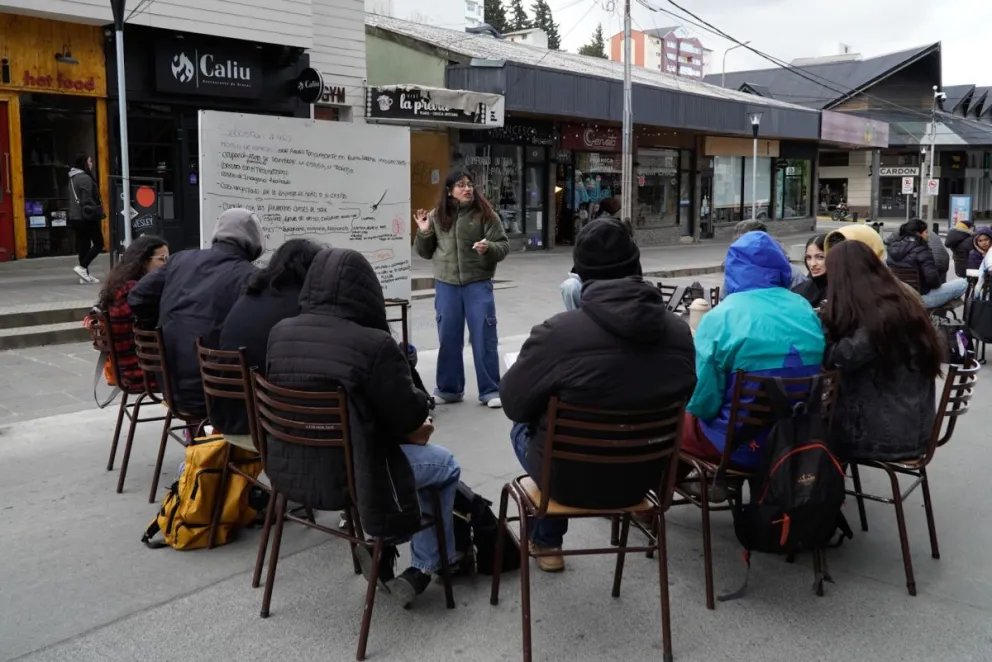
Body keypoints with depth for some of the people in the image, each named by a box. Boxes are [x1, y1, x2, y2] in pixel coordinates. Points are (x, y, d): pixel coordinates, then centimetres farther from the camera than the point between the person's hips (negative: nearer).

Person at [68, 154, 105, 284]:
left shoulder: (73, 178, 17)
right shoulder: (85, 178, -14)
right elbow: (87, 200, -20)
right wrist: (96, 214, -18)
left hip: (76, 217, 9)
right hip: (87, 217, -9)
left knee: (83, 245, 10)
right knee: (98, 243, -1)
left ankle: (84, 275, 10)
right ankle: (82, 267, -10)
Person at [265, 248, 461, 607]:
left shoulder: (279, 333, -4)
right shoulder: (375, 344, -23)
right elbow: (411, 418, -15)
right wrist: (419, 414, 10)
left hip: (288, 468, 7)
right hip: (347, 475, -6)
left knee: (400, 443, 31)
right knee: (446, 465, 20)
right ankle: (423, 570, 27)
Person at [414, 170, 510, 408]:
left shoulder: (485, 214, -3)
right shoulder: (436, 216, 6)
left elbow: (504, 246, -4)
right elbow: (426, 253, 12)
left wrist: (488, 248, -25)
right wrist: (423, 232, -6)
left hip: (478, 284, -3)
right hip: (446, 285, 3)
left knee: (484, 338, 1)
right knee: (448, 338, 10)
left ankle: (490, 390, 10)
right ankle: (449, 389, 23)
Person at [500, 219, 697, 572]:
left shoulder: (557, 331, -24)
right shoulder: (679, 330, -10)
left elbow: (513, 403, -12)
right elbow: (682, 398, 6)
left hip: (573, 480, -4)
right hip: (645, 476, 5)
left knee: (524, 428, 28)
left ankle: (547, 543, 42)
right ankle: (547, 540, 46)